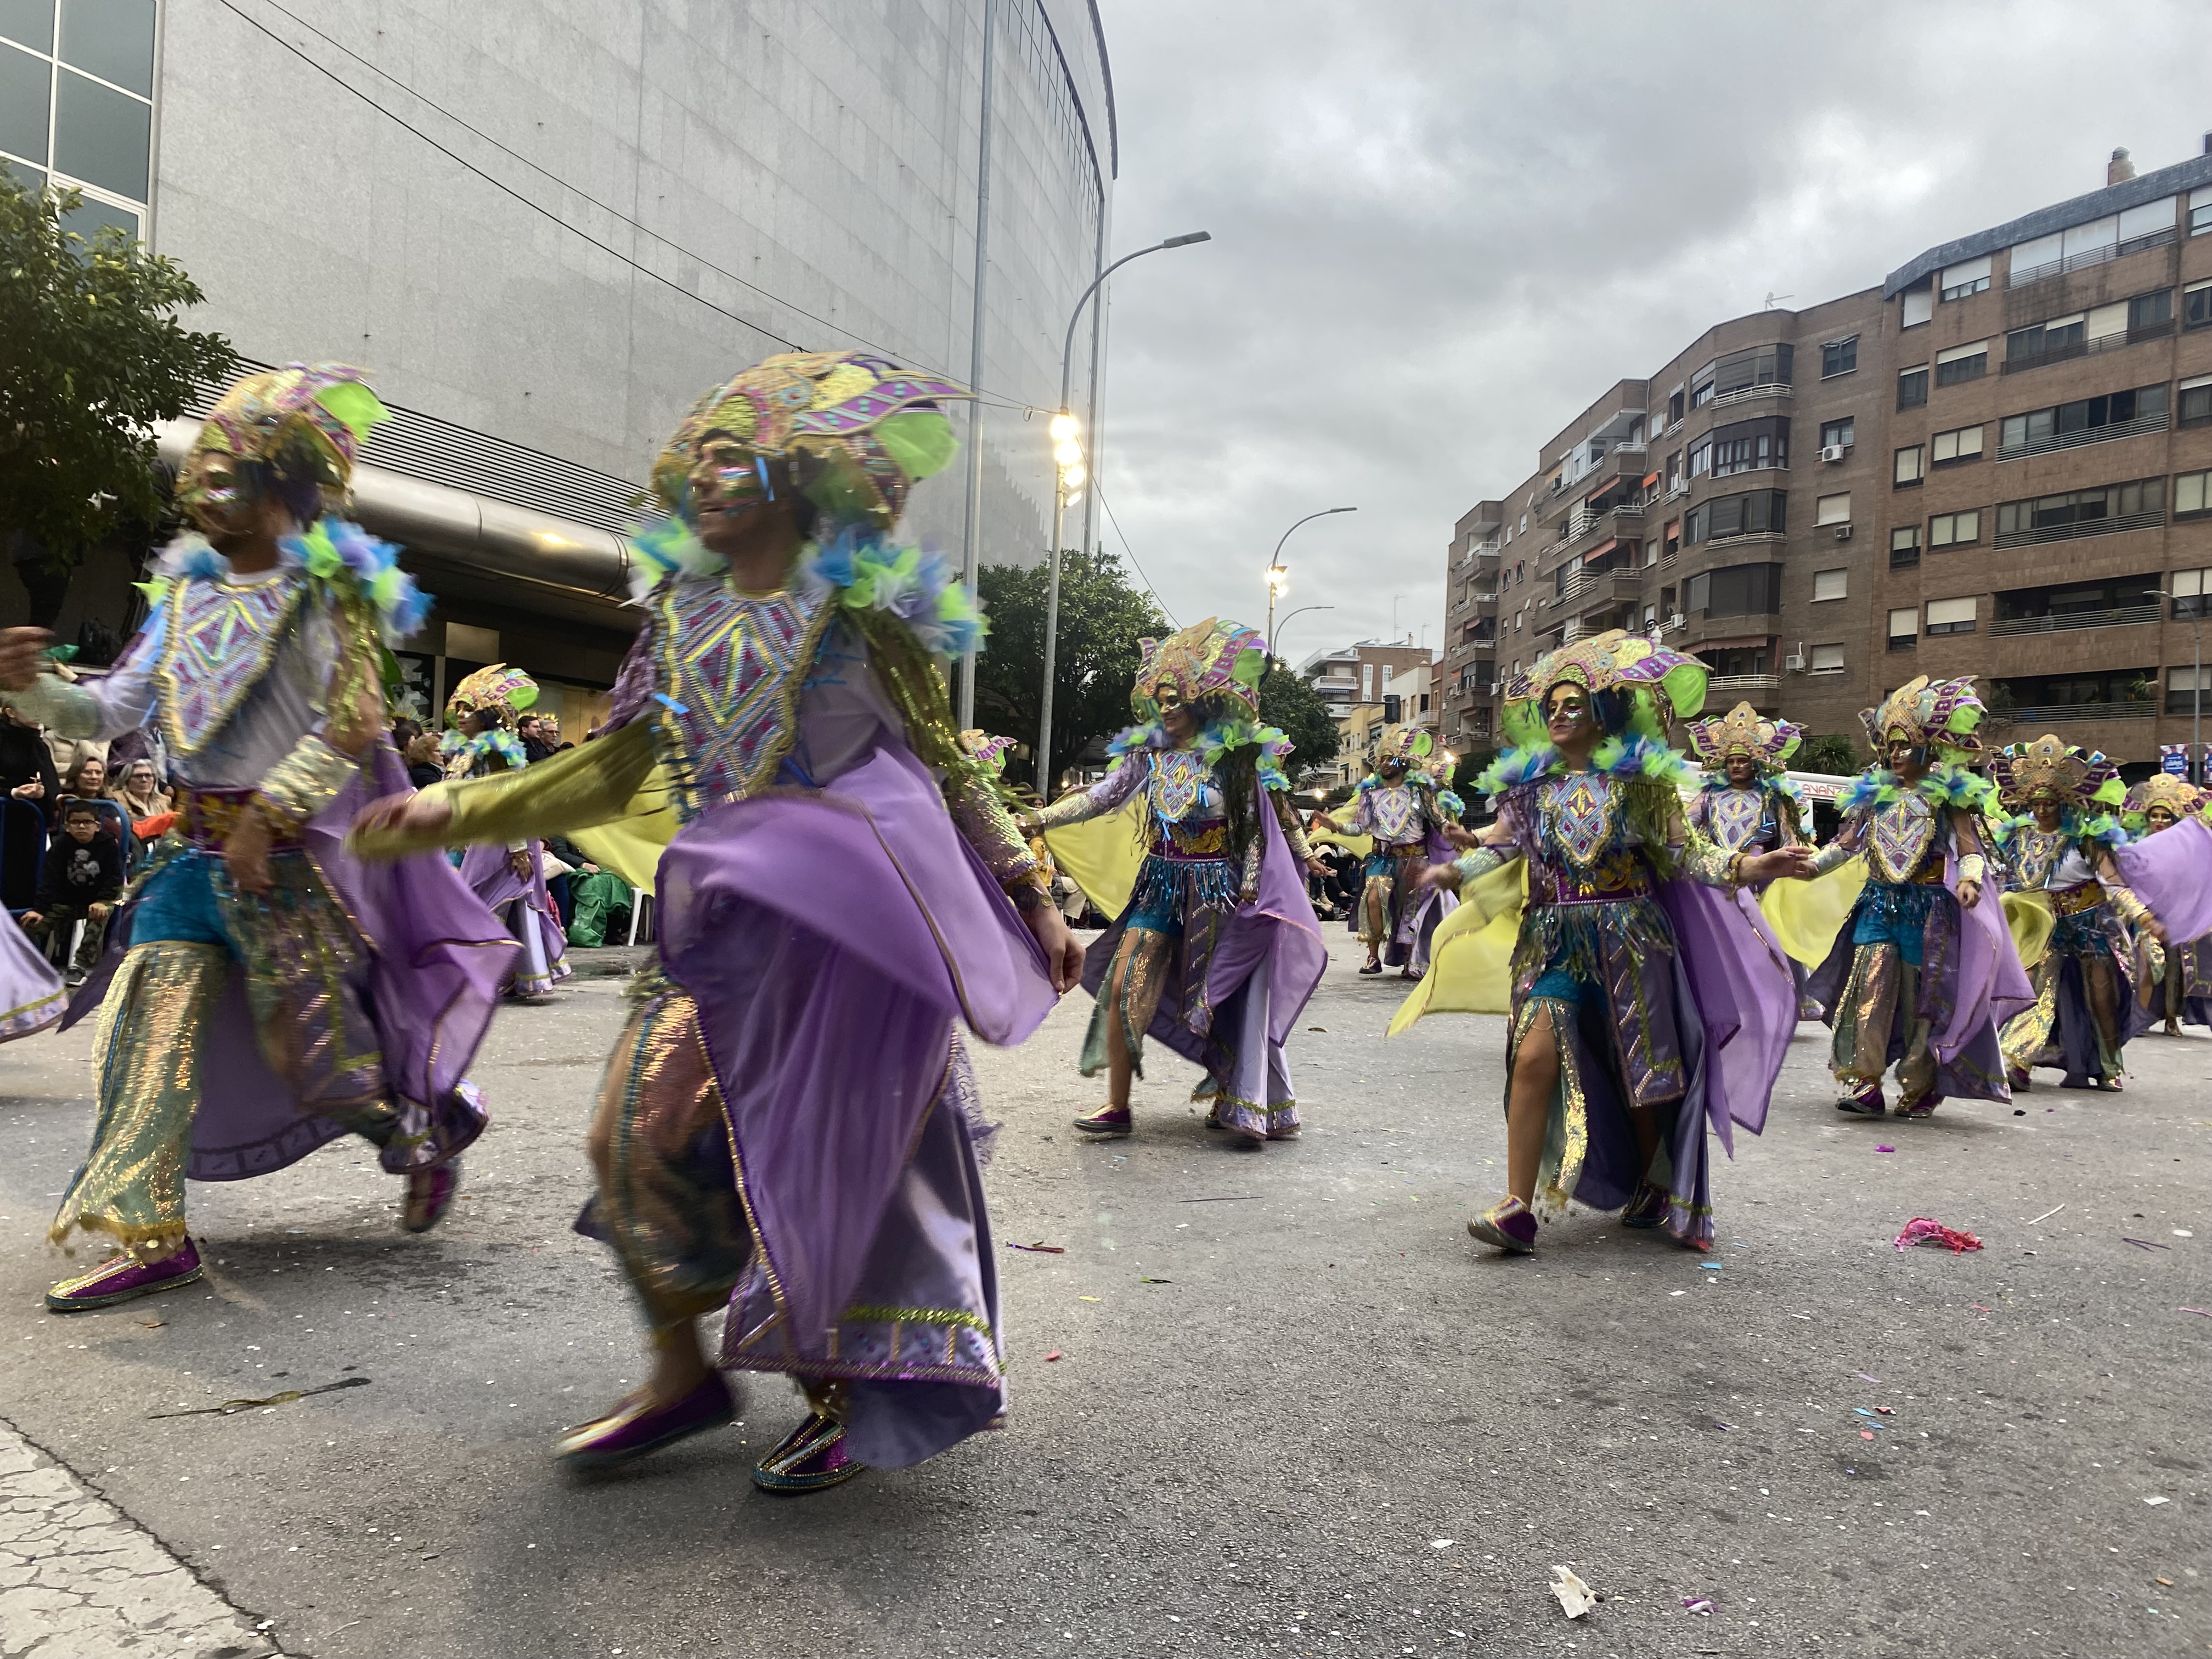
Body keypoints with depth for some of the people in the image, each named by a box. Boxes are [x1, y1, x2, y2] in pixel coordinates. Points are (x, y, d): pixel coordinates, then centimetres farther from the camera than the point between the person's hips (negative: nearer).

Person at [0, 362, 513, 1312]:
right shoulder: (187, 595, 12)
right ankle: (152, 1238, 2)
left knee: (305, 1035, -1)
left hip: (294, 850, -6)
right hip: (200, 845, 6)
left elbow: (349, 726, -16)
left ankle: (430, 1129, 27)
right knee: (154, 1015, -3)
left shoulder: (325, 592, -7)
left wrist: (265, 818, -20)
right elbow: (112, 713, 10)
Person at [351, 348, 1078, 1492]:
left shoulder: (856, 605, -1)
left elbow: (948, 764, 4)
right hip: (729, 916, 5)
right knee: (637, 1131, -2)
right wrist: (454, 810, 4)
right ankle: (681, 1373, 18)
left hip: (850, 921, -5)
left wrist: (1032, 897, 2)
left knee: (837, 1157, 0)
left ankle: (848, 1398, 19)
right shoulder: (680, 616, 12)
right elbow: (614, 775, 13)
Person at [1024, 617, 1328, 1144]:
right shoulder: (1150, 752, 1)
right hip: (1162, 884, 3)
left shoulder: (1235, 757, -6)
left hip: (1217, 890, -3)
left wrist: (1249, 883, -11)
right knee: (1124, 987, -7)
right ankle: (1117, 1106, 2)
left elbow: (1257, 825, -4)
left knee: (1223, 997, 5)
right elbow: (1103, 795, -3)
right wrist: (1042, 819, -12)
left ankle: (1238, 1104, 22)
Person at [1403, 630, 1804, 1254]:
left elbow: (1681, 851, -1)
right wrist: (1454, 870, -16)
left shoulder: (1636, 779, 2)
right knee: (1535, 1057, -14)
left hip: (1628, 940, -1)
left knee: (1638, 1069, 9)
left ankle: (1654, 1190, 33)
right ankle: (1519, 1208, -12)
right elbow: (1500, 846, 2)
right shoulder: (1530, 782, 9)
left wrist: (1746, 867, -15)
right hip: (1553, 940, 1)